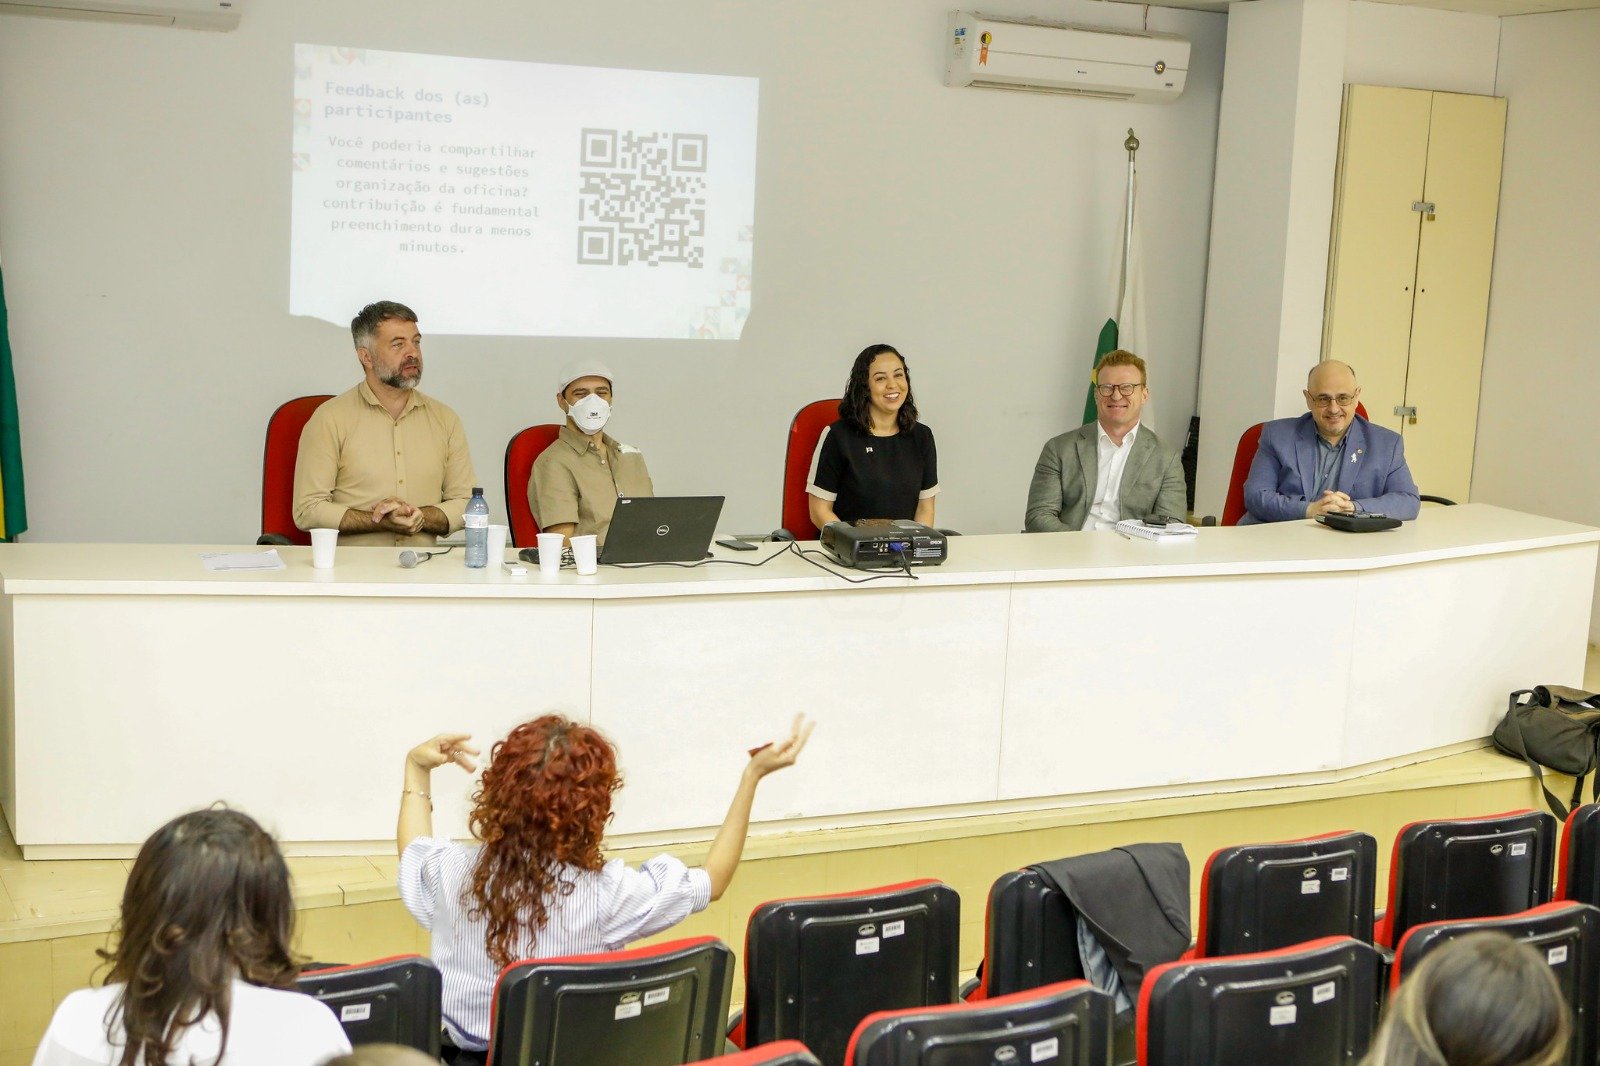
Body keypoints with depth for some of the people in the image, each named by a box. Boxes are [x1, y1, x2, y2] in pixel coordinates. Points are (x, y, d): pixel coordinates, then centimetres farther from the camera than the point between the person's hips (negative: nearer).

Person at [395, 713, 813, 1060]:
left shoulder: (454, 872, -18)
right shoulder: (607, 894, -24)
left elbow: (414, 853, 10)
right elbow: (712, 881, -7)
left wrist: (417, 768, 18)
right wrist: (753, 775, -5)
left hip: (469, 1051, 2)